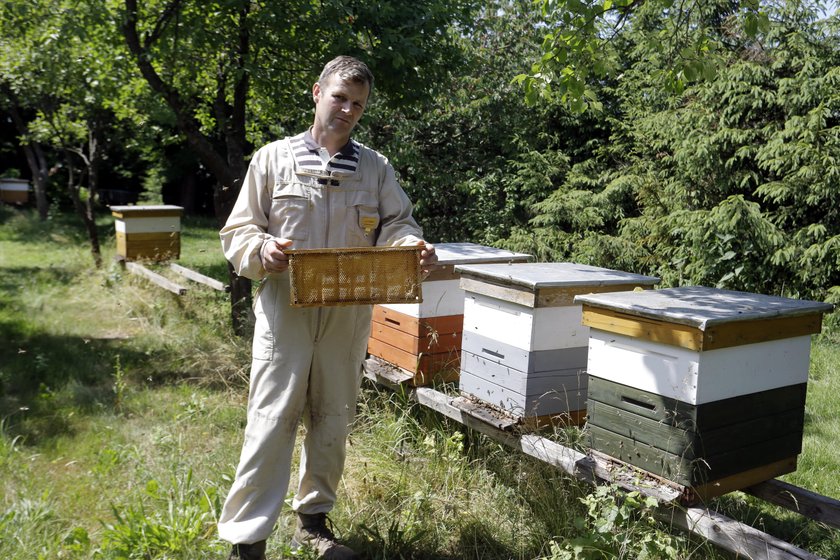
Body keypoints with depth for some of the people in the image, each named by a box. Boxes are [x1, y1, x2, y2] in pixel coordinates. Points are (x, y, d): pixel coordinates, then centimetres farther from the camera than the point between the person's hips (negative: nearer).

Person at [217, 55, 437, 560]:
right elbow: (238, 232, 4)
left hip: (349, 314, 3)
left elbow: (396, 225, 5)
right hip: (286, 309, -3)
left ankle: (314, 518, 31)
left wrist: (416, 246, -17)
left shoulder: (376, 168, 10)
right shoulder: (274, 158, 4)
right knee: (272, 419, -4)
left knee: (334, 419, 12)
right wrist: (263, 250, -18)